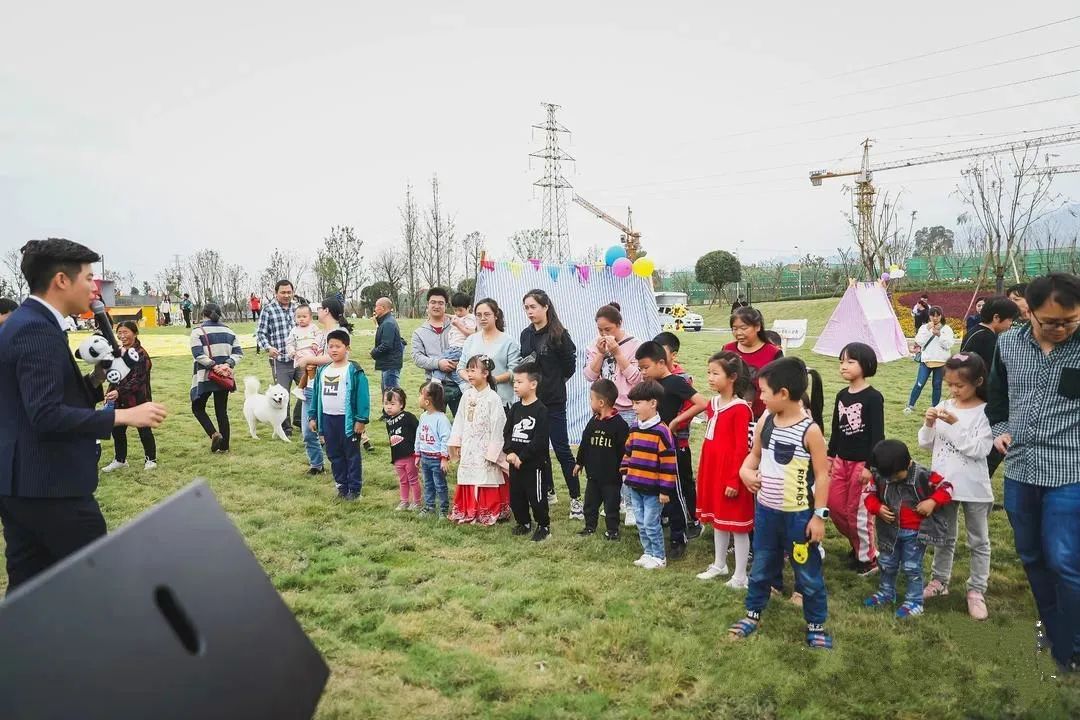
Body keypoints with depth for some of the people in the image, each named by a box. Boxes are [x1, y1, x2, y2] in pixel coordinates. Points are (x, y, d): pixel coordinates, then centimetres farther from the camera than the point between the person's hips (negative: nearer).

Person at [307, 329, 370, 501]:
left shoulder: (354, 371, -11)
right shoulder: (322, 371, 9)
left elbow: (362, 396, -14)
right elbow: (316, 394, 15)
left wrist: (361, 419, -17)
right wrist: (312, 417, 13)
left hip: (348, 419, -6)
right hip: (328, 419, 7)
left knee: (352, 455, 3)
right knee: (334, 455, 14)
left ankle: (355, 488, 12)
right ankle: (342, 486, 26)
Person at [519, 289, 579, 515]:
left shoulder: (558, 334, -11)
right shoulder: (526, 334, 8)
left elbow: (570, 364, -4)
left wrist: (555, 381, 1)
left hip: (553, 401, -6)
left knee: (562, 449, -3)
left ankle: (576, 498, 5)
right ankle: (548, 491, 28)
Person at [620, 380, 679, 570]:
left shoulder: (661, 431, -16)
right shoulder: (634, 429, 7)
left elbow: (668, 463, -16)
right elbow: (628, 453, 19)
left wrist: (665, 489, -15)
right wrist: (625, 474, 15)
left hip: (652, 489, -7)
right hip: (635, 486, 7)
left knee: (651, 523, 0)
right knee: (641, 523, 14)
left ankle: (659, 557, 16)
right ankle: (648, 553, 28)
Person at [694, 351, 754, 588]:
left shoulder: (740, 409, -17)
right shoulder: (712, 404, 8)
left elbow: (741, 448, -18)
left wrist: (734, 480, -17)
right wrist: (704, 472, 16)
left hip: (730, 471, -8)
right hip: (712, 469, 8)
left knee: (736, 522, 3)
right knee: (717, 518, 19)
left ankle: (740, 576, 14)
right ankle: (719, 565, 34)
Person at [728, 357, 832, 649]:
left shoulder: (810, 430, -18)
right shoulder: (764, 423, -3)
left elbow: (822, 475, -13)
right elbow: (754, 454, 13)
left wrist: (819, 515, -12)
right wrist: (745, 470, -9)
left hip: (798, 515, -5)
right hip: (765, 510, 5)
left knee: (808, 572, 11)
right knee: (761, 566, 20)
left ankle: (816, 624, 28)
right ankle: (753, 613, 37)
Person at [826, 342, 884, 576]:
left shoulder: (873, 398, -13)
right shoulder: (841, 395, 7)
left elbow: (877, 435, -15)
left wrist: (870, 466, -17)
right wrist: (830, 457, 14)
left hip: (862, 462, -7)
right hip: (842, 460, 7)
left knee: (858, 511, 0)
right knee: (834, 506, 9)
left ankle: (868, 557, 19)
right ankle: (858, 545, 31)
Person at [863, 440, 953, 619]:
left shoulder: (923, 476, -18)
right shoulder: (879, 476, -10)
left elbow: (946, 487, -10)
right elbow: (870, 494, 2)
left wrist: (933, 502, -24)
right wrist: (878, 508, -16)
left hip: (916, 532, -4)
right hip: (891, 530, 4)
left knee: (912, 567, 2)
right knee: (887, 564, 18)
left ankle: (914, 601, 18)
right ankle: (886, 593, 38)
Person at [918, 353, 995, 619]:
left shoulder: (985, 412, -12)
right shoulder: (943, 407, 1)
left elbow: (979, 449, -20)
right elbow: (925, 444, 4)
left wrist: (955, 424, -24)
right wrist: (928, 424, -14)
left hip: (973, 488, -4)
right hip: (943, 484, 4)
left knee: (978, 541, 10)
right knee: (945, 537, 18)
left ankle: (976, 591, 20)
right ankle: (939, 581, 31)